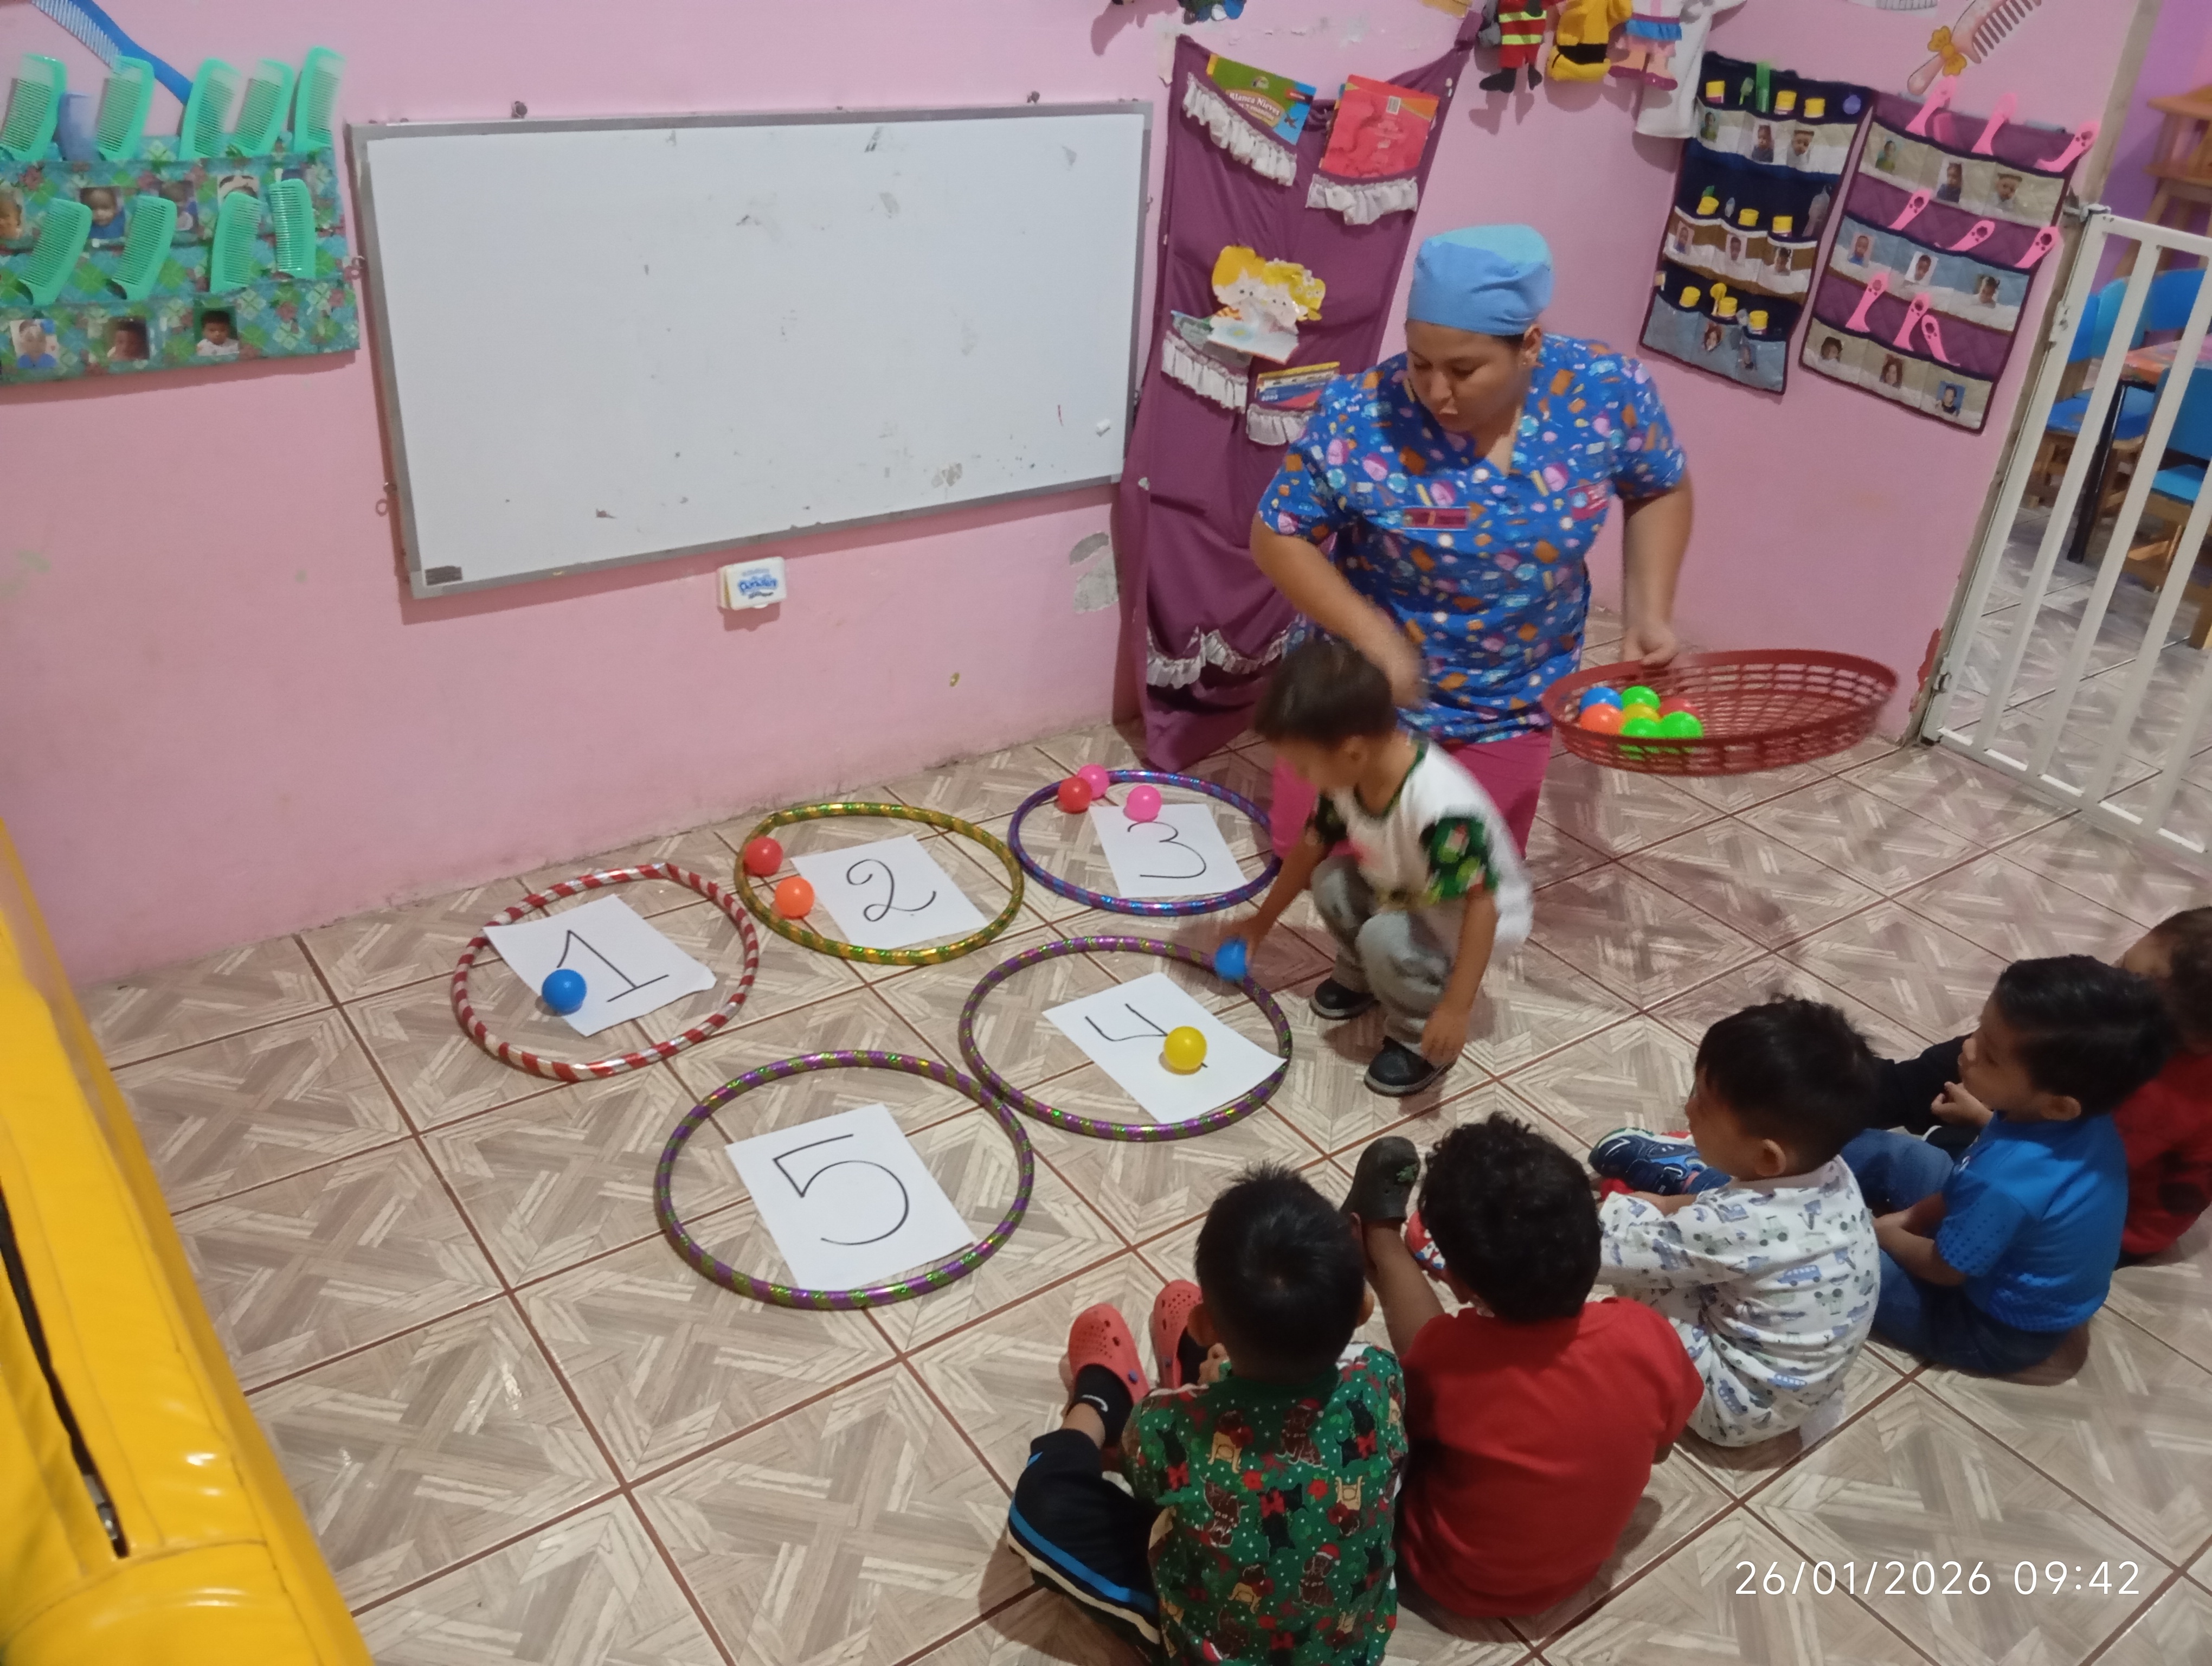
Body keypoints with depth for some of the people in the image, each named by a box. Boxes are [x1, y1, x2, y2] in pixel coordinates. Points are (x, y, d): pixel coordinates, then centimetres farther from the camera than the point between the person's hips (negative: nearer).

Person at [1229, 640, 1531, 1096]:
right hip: (1405, 892, 8)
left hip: (1466, 915, -8)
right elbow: (1311, 847, 1)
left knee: (1384, 938, -28)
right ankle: (1361, 978, 19)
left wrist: (1456, 1008, -37)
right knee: (1331, 881, -8)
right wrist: (1261, 923, 12)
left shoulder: (1440, 808, -41)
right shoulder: (1350, 775, -16)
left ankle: (1421, 1039, -2)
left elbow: (1481, 905, -37)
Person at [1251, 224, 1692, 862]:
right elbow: (1278, 536, -16)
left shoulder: (1608, 391, -19)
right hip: (1362, 691, -1)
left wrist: (1650, 611, -10)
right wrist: (1370, 634, -27)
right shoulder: (1360, 417, -27)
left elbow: (1661, 492, 1)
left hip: (1510, 708, 2)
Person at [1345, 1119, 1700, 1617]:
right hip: (1576, 1565, 4)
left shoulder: (1443, 1358, -36)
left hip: (1456, 1580, -3)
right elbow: (1658, 1447, -6)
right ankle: (1380, 1244, 35)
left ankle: (1381, 1241, 34)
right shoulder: (1646, 1337, -28)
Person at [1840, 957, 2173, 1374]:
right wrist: (1907, 1217, -1)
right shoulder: (2084, 1121, -17)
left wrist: (1879, 1230, -5)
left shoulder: (2006, 1184, -41)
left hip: (1998, 1330, -7)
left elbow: (1942, 1269, -22)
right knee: (1881, 1151, 7)